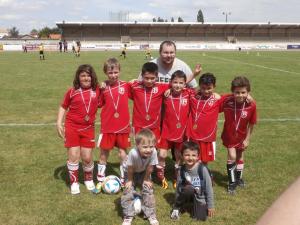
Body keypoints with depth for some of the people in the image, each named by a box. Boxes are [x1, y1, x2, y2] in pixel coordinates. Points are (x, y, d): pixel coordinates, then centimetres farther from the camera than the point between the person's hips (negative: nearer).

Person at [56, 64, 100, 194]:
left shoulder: (97, 90, 0)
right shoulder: (72, 91, -3)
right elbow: (63, 107, 6)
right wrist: (59, 123, -1)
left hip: (88, 129, 1)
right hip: (72, 127, -1)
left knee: (87, 157, 5)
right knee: (73, 156, -1)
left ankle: (89, 179, 32)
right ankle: (74, 182, 19)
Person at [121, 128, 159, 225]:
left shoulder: (153, 152, -38)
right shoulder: (133, 153, -43)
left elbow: (150, 168, -21)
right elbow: (130, 168, -25)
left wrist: (146, 179, -9)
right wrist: (130, 180, -12)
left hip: (144, 172, 2)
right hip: (131, 173, -2)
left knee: (148, 190, -2)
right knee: (128, 191, -7)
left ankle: (150, 214, 14)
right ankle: (128, 216, 9)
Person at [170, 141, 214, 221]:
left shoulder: (202, 169, -21)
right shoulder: (182, 170, -14)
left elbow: (209, 187, -14)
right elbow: (178, 187, -4)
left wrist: (210, 206, -9)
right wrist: (177, 202, 2)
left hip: (200, 197, 0)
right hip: (189, 195, 1)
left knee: (200, 218, -14)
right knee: (188, 189, -32)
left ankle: (195, 204, 18)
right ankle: (177, 207, -7)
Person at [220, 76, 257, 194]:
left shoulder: (252, 105, -24)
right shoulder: (227, 101, -27)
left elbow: (251, 124, -12)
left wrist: (247, 139, -6)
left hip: (241, 136, 2)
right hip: (229, 135, -2)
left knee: (240, 157, 19)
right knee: (232, 157, -8)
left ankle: (238, 178, 43)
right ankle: (232, 182, 12)